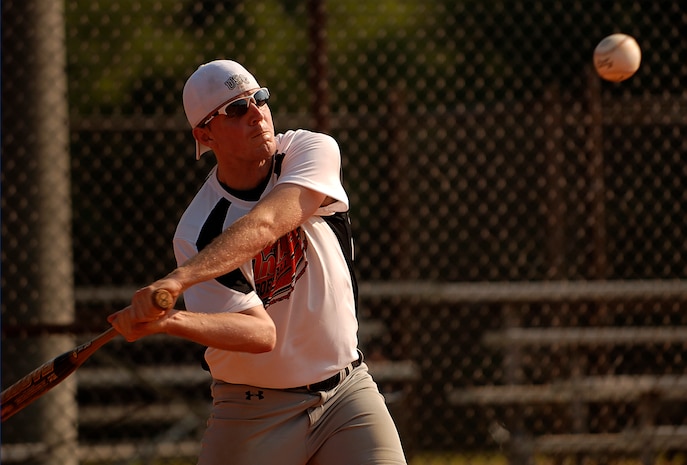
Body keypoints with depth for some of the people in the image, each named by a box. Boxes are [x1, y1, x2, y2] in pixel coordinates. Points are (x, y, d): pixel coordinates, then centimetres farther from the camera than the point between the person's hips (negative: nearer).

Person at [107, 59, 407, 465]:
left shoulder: (312, 150, -7)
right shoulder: (197, 230, -12)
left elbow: (263, 226, -26)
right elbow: (260, 333, -23)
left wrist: (180, 278, -39)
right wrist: (167, 321, -40)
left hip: (347, 393, 1)